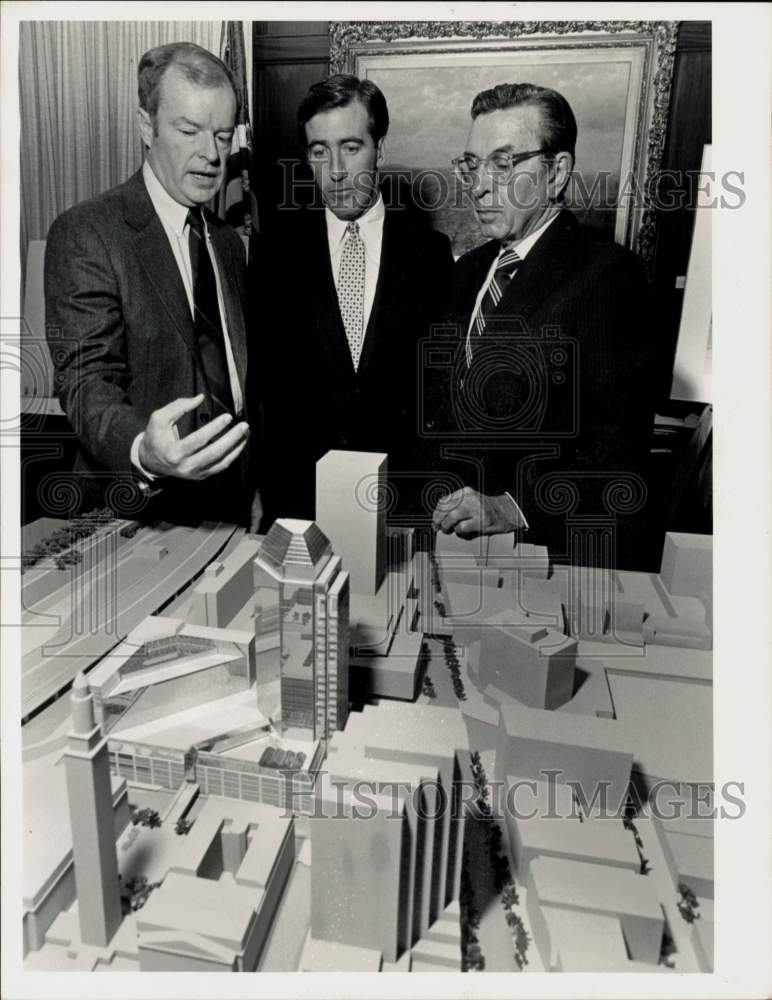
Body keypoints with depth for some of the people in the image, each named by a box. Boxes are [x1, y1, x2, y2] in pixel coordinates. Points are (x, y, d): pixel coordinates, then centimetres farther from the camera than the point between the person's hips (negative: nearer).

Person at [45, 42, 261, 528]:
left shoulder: (229, 243, 11)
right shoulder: (85, 233, -11)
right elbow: (87, 380, -18)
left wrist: (258, 489, 8)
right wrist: (142, 452, -40)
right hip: (142, 510, -5)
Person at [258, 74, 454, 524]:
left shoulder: (429, 249, 0)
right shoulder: (281, 247, 1)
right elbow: (262, 372, 2)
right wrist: (258, 493, -4)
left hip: (405, 490, 0)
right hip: (299, 488, 1)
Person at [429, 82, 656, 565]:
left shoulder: (608, 275, -9)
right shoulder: (471, 269, 13)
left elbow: (618, 449, -15)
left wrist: (515, 509, -23)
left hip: (551, 544, -5)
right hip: (459, 538, 5)